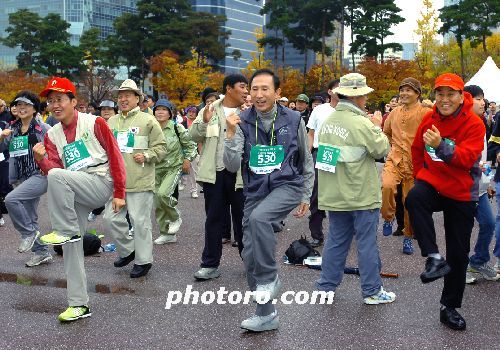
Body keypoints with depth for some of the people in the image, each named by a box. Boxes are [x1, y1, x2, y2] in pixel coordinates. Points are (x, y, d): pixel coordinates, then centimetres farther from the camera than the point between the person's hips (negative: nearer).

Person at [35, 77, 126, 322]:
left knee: (57, 176, -30)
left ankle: (66, 231, -16)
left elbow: (114, 156, -6)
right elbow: (52, 169, 4)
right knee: (71, 246, 3)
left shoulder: (94, 123, -4)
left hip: (101, 184, -6)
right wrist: (42, 160, -19)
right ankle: (79, 304, 11)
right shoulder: (52, 135, 12)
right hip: (75, 195, 6)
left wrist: (119, 192, -9)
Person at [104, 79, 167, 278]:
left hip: (140, 182, -6)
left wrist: (146, 156, -14)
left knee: (140, 221, 0)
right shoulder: (111, 122, 15)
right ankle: (127, 250, 28)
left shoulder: (147, 120, -1)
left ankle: (143, 260, 13)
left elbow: (161, 148, 0)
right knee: (111, 218, 7)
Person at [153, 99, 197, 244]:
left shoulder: (177, 127, -6)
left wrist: (188, 159, -6)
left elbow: (190, 144, 2)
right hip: (157, 169, 5)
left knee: (163, 193, -27)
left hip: (174, 167, -5)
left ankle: (176, 218, 0)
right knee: (158, 204, 5)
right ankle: (166, 233, 19)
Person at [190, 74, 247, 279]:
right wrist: (204, 122, -13)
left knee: (243, 219, 8)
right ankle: (210, 265, 16)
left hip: (240, 174, -1)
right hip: (214, 173, 1)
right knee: (214, 220, 8)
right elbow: (194, 136, 5)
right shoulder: (209, 110, 7)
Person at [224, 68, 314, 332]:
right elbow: (232, 166, -10)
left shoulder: (293, 120, -4)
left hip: (287, 186, -3)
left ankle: (269, 278, -13)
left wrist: (306, 196, 10)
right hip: (255, 191, 4)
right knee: (250, 256, 4)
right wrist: (231, 133, -22)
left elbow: (306, 161, 9)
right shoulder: (243, 121, -3)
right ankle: (266, 315, 20)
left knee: (258, 217, -34)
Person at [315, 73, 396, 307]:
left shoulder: (328, 120, 5)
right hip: (360, 195, -7)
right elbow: (382, 149, -12)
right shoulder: (361, 123, -18)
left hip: (334, 195, 7)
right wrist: (378, 127, 3)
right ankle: (372, 291, 13)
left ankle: (326, 287, 21)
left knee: (336, 241, 16)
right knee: (367, 243, 4)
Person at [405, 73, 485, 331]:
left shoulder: (474, 124, -12)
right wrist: (421, 175, 9)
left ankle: (450, 307, 23)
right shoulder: (429, 118, -1)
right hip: (432, 183, 2)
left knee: (458, 254, 6)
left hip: (461, 194, -2)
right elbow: (417, 150, 14)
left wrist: (441, 146, -41)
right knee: (414, 199, -36)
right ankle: (434, 258, -30)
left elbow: (467, 158, -26)